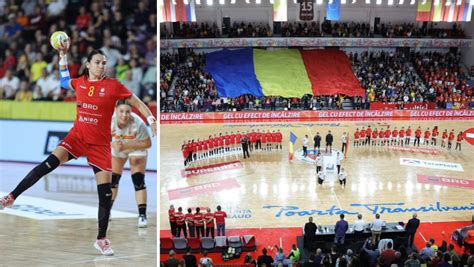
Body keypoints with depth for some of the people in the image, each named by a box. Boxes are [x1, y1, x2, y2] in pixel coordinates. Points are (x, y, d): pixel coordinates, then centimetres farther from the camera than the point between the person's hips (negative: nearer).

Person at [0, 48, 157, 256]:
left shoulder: (113, 86, -6)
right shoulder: (80, 82, 3)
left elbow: (136, 102, 1)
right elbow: (64, 81, 27)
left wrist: (152, 120, -8)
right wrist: (63, 56, 20)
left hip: (100, 144, -2)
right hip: (77, 136, 2)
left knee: (105, 193, -3)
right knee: (49, 164, -21)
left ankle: (101, 239, 9)